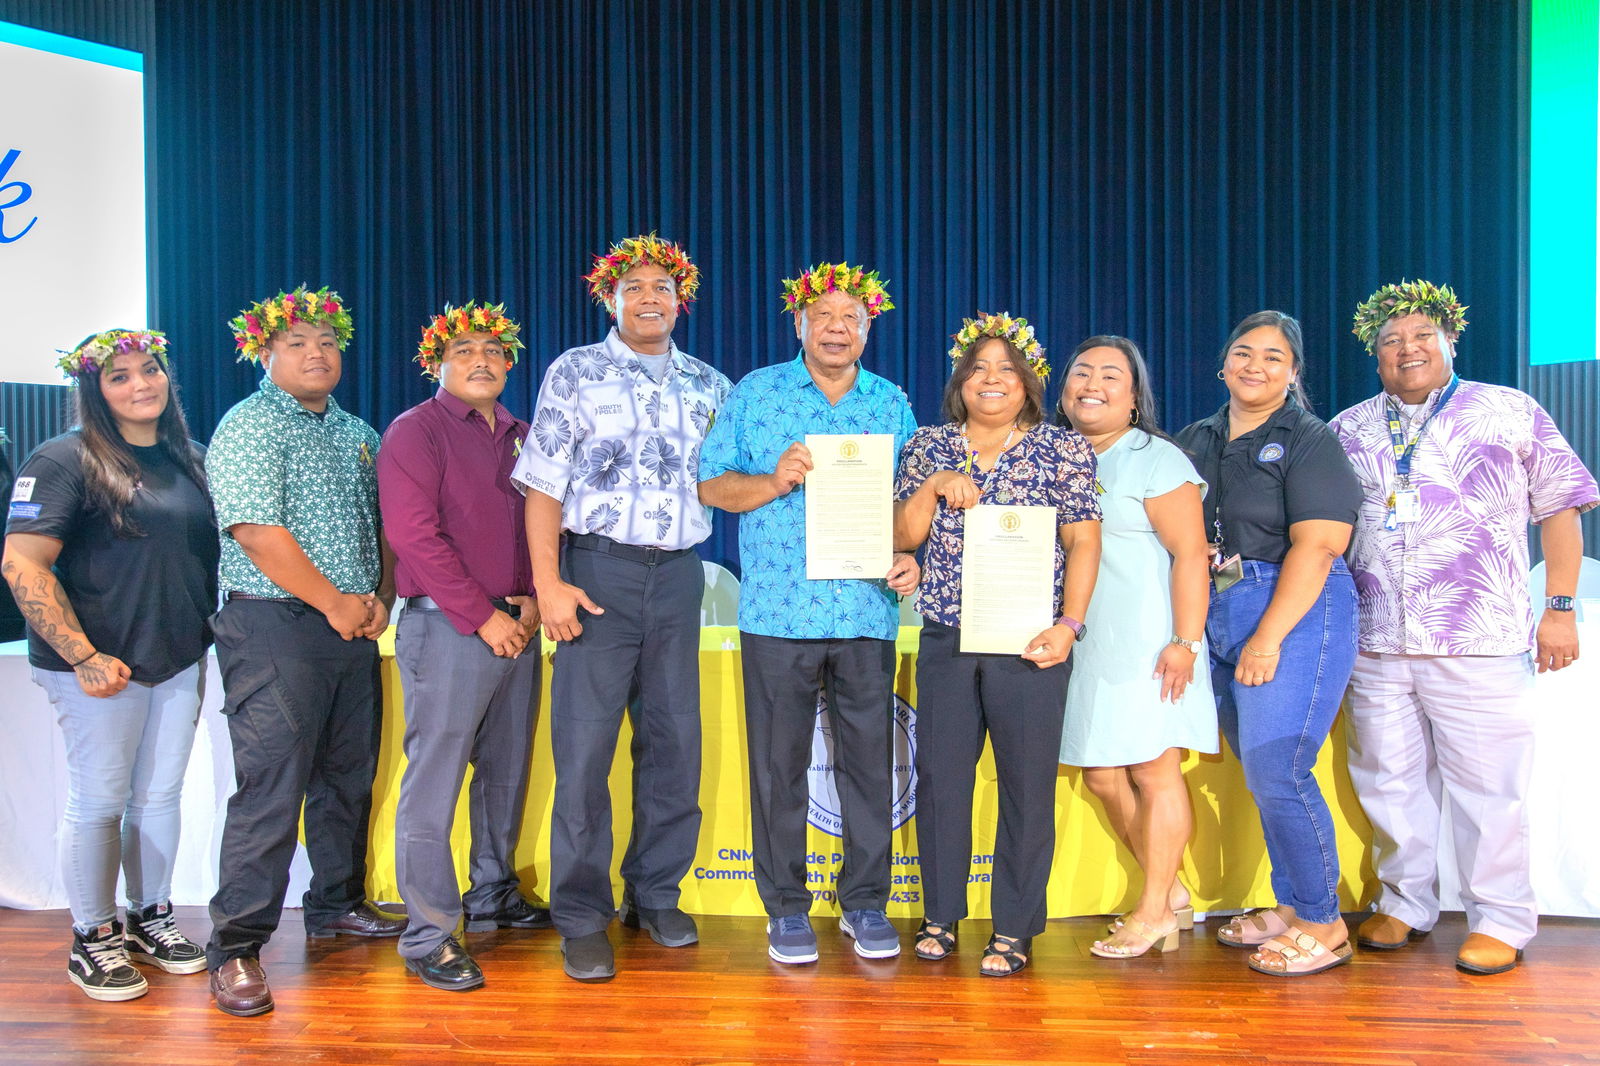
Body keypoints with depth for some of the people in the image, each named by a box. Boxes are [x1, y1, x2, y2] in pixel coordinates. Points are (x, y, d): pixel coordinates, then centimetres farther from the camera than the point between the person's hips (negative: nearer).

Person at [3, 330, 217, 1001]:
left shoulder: (192, 460, 9)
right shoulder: (65, 461, -10)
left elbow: (211, 553, 18)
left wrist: (208, 633, 9)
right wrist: (84, 657, -19)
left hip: (181, 661, 5)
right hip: (101, 666, -5)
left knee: (160, 796, 14)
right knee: (99, 802, 5)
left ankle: (151, 919, 30)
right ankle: (92, 941, 21)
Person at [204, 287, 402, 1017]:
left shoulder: (357, 434, 16)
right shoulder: (249, 427, -6)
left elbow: (387, 526, 15)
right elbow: (259, 533, -16)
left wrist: (380, 600, 0)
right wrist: (335, 603, -12)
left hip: (354, 629, 7)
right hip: (275, 627, -7)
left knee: (348, 777, 15)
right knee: (270, 788, -7)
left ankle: (335, 904, 31)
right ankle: (236, 948, 3)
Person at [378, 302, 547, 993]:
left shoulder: (520, 437, 16)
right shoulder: (415, 431, -3)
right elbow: (414, 534, -13)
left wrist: (531, 601, -2)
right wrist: (483, 618, -15)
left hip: (516, 627, 7)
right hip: (447, 626, -6)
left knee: (507, 770, 14)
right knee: (435, 779, -4)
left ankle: (493, 897, 31)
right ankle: (429, 936, 4)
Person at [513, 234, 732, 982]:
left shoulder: (710, 385, 11)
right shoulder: (575, 373, 2)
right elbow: (544, 485, -3)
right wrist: (548, 581, -11)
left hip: (678, 575, 4)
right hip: (599, 569, -3)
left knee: (674, 742, 8)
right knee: (585, 745, -2)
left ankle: (655, 894, 25)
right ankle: (582, 918, 11)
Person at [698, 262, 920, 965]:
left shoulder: (893, 404, 12)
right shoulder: (755, 394, 6)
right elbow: (710, 484, 4)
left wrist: (911, 558, -4)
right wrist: (773, 483, -13)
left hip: (868, 613, 2)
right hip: (778, 611, -1)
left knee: (869, 761, 6)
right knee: (778, 763, 4)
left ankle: (865, 902, 21)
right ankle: (786, 907, 19)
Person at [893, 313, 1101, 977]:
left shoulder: (1063, 448, 2)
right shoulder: (930, 446, 10)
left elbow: (1083, 542, -1)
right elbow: (903, 536, 7)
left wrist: (1069, 624, -10)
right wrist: (935, 486, -9)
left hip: (1030, 643, -2)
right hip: (946, 639, 3)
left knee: (1027, 784, 2)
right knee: (940, 777, 7)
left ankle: (1014, 929, 16)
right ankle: (941, 915, 22)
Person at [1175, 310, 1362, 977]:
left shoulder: (1310, 442, -4)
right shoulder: (1196, 441, 14)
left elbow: (1317, 545, -13)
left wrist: (1269, 637, -19)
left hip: (1294, 615, -6)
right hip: (1217, 620, 6)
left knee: (1276, 771, -10)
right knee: (1259, 772, 10)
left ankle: (1322, 926, 5)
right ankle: (1290, 908, 24)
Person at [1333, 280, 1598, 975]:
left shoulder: (1511, 414, 4)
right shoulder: (1348, 429, 12)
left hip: (1478, 643, -3)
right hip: (1375, 643, 4)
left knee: (1487, 785, 0)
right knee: (1387, 779, 10)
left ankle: (1500, 922, 15)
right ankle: (1405, 905, 25)